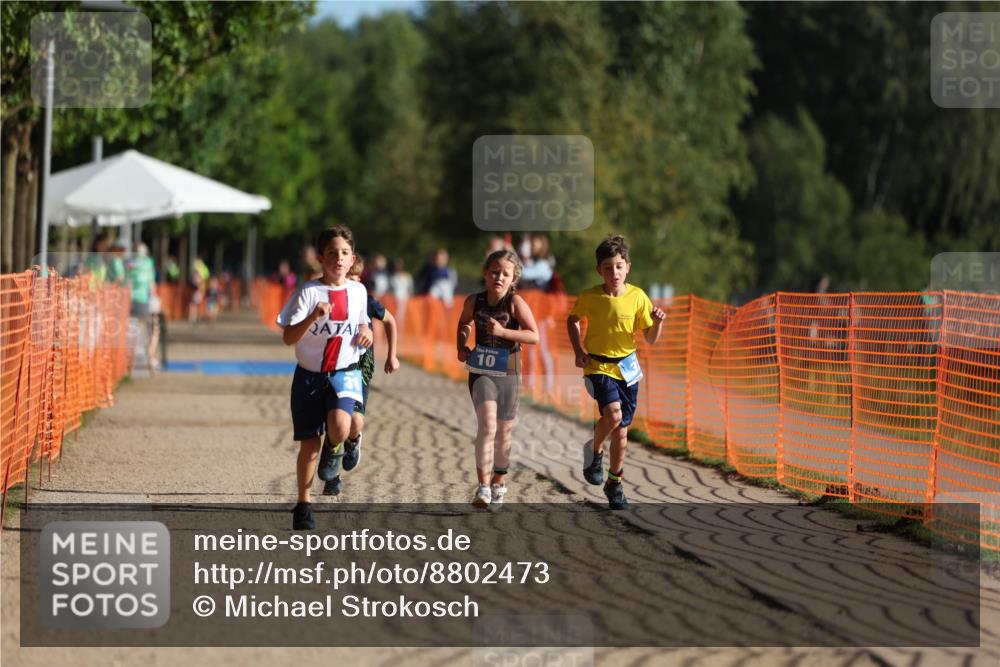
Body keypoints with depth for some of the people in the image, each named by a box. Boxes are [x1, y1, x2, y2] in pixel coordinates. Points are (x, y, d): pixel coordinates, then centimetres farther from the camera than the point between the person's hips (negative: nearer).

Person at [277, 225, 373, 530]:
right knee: (310, 444, 1)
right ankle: (303, 506, 17)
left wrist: (366, 331, 0)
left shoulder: (358, 291, 4)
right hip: (309, 375, -1)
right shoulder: (308, 292, -8)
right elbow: (288, 337, -13)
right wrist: (314, 316, -28)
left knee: (339, 429, -25)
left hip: (345, 373, 1)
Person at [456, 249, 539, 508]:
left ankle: (499, 485, 33)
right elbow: (464, 323, 19)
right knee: (487, 425, -20)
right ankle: (483, 487, -22)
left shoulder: (515, 302, -12)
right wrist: (462, 346, 3)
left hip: (508, 374, 0)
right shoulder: (474, 301, -3)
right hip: (481, 373, 0)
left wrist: (503, 332, -28)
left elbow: (534, 336, -18)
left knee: (504, 432, 12)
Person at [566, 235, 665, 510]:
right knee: (613, 414, -26)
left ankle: (615, 484, 23)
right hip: (599, 367, -2)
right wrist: (579, 350, 2)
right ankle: (594, 450, 4)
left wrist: (658, 323, -18)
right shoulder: (589, 298, -8)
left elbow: (650, 340, 2)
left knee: (621, 431, 6)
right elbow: (572, 320, 14)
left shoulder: (638, 297, -5)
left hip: (627, 369, 2)